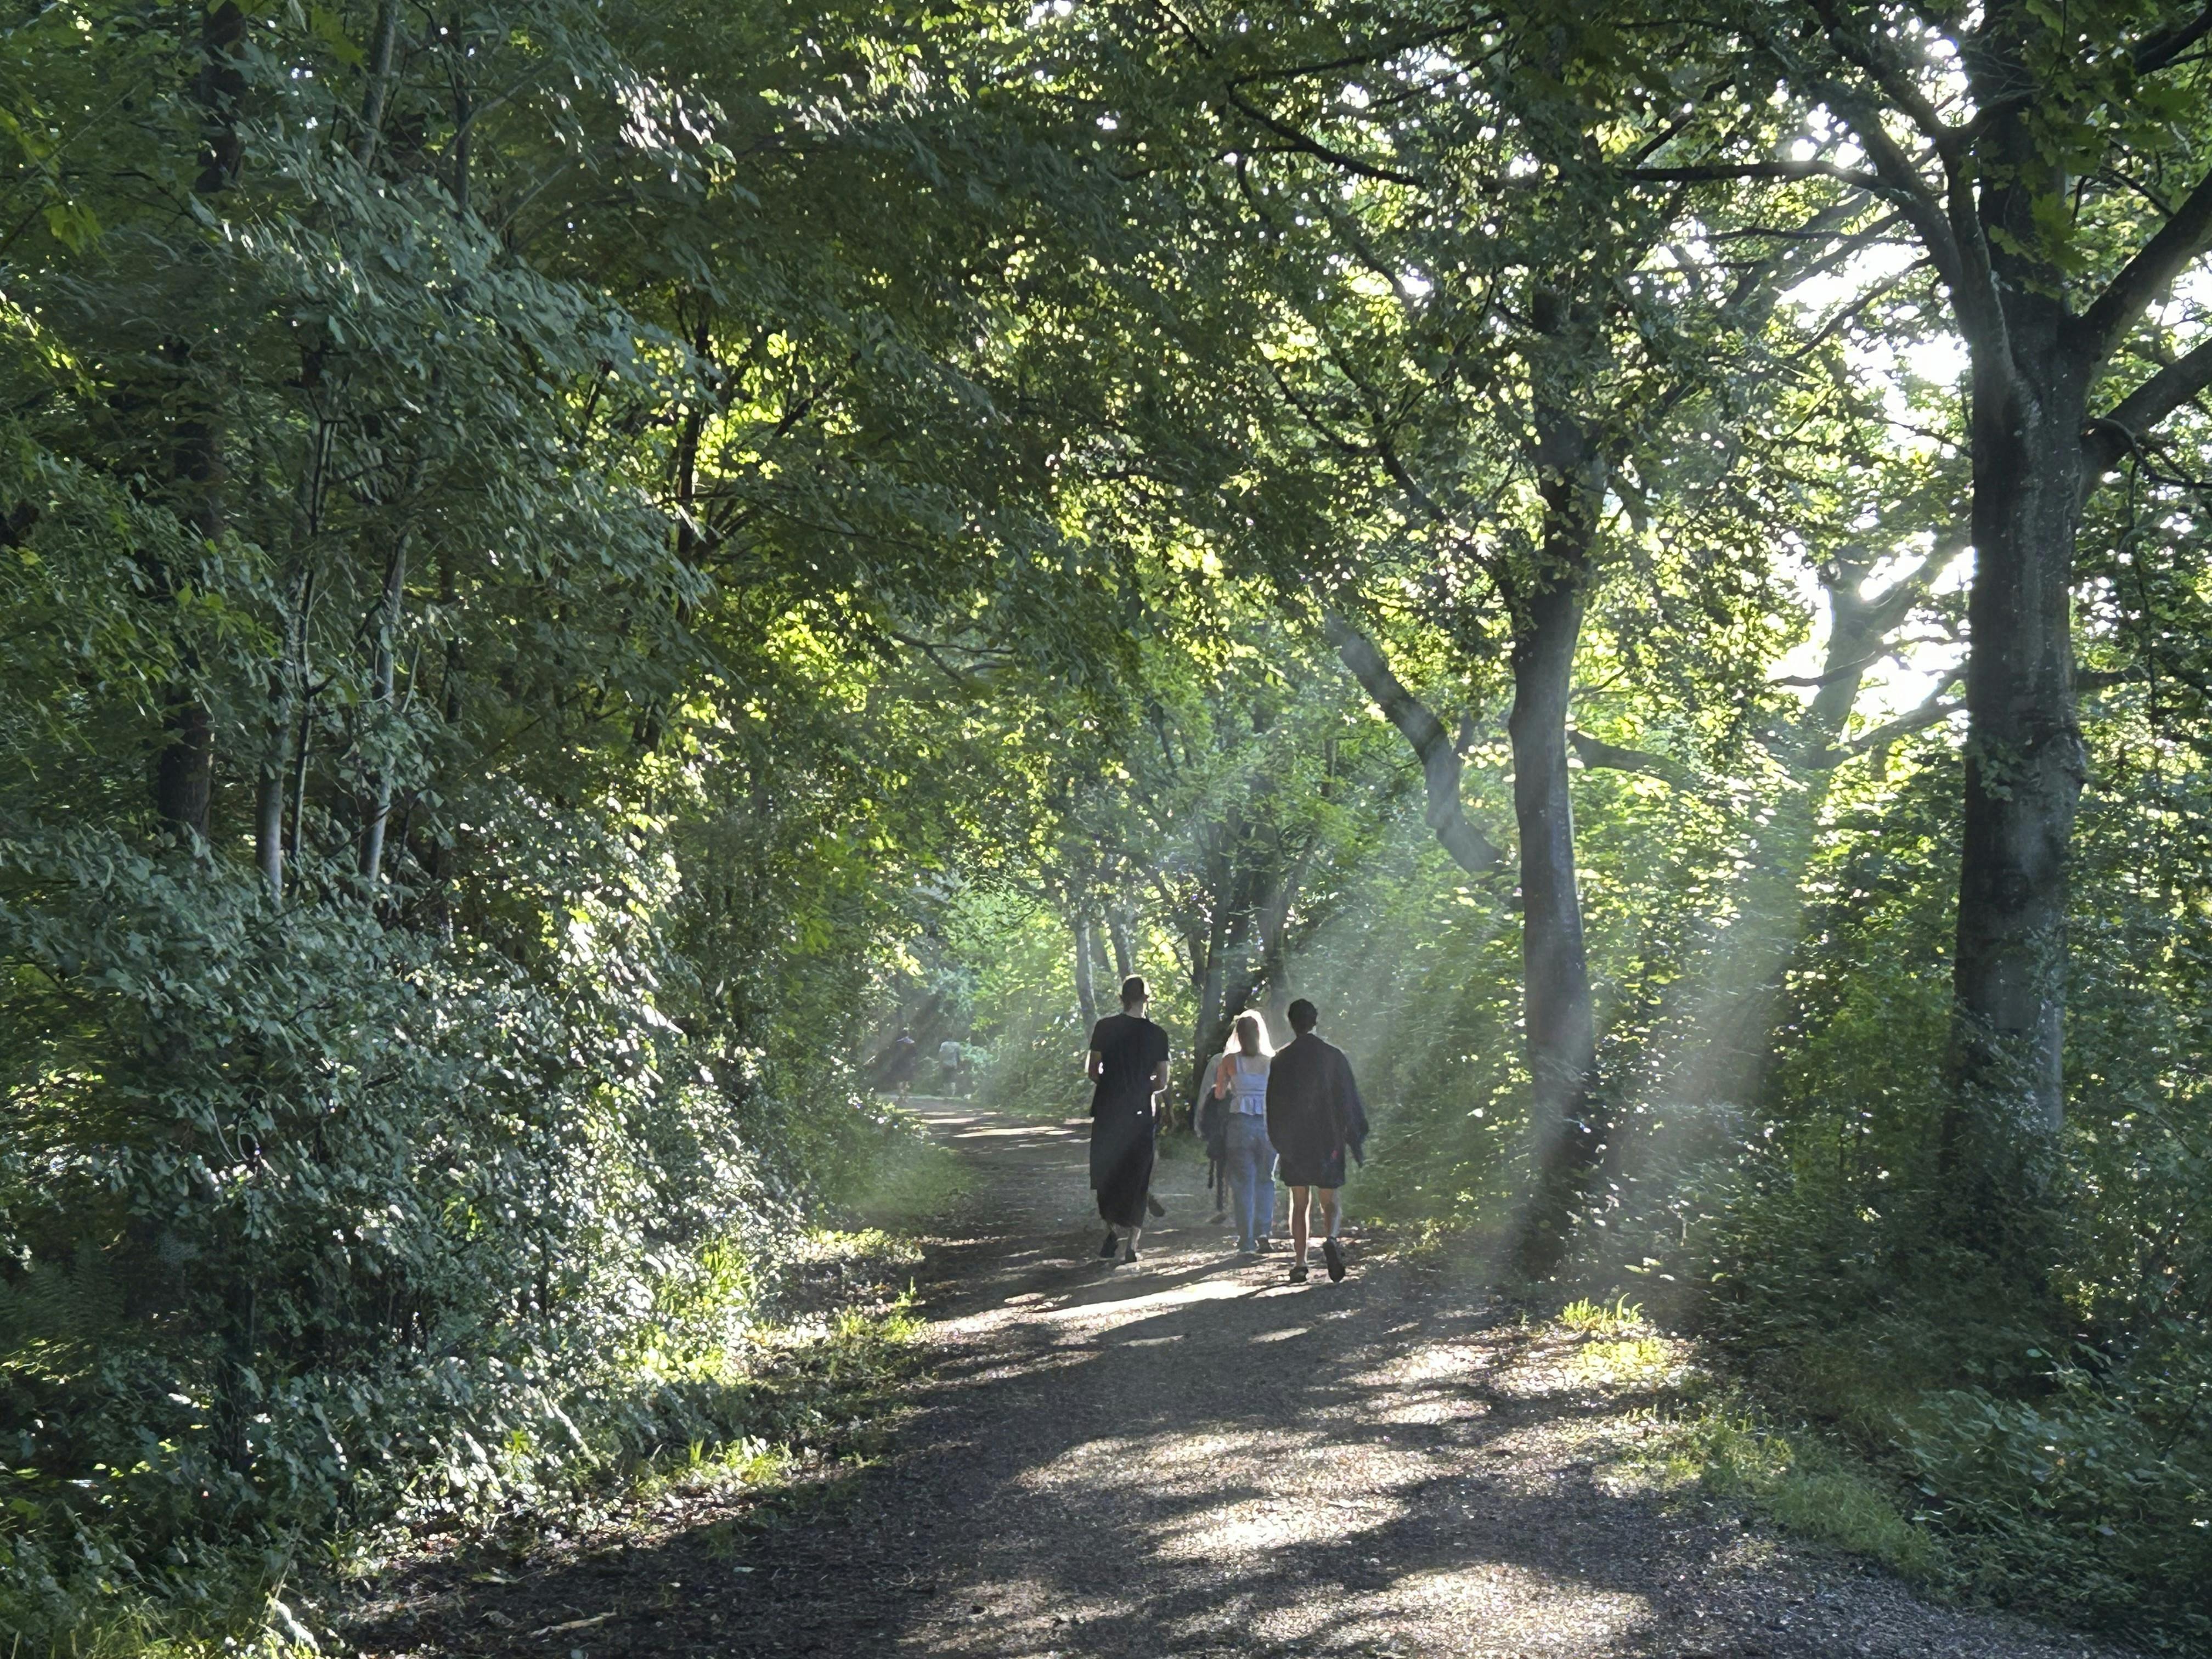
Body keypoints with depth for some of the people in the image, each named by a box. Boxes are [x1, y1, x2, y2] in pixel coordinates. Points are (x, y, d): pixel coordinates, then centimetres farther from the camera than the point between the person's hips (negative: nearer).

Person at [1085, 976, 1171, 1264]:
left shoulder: (1105, 1027, -4)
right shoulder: (1157, 1035, -1)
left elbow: (1092, 1071, -3)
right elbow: (1162, 1084, 0)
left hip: (1108, 1111, -1)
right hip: (1141, 1114, 1)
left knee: (1105, 1174, 13)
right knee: (1137, 1178, 7)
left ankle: (1114, 1227, -4)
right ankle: (1130, 1244, 5)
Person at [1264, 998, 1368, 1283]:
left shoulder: (1282, 1060, -3)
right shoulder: (1334, 1056, -4)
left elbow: (1274, 1106, 2)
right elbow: (1350, 1100, -1)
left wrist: (1280, 1142, 15)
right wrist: (1358, 1142, 7)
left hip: (1294, 1142, 0)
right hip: (1328, 1141, 0)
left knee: (1299, 1204, 10)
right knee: (1330, 1201, 9)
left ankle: (1300, 1263, 4)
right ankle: (1331, 1239, -20)